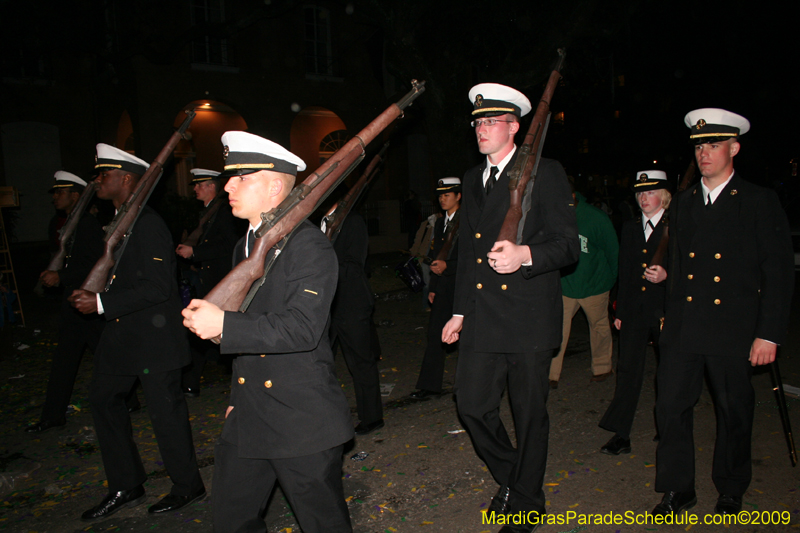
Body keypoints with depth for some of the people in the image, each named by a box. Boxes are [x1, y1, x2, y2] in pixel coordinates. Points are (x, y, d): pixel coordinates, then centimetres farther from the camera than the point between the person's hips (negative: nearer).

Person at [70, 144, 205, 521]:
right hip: (123, 334, 10)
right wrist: (89, 295, 5)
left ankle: (187, 486, 23)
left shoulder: (149, 225, -19)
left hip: (154, 335, -10)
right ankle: (125, 487, 31)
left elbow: (158, 287, -24)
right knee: (103, 398, 16)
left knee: (165, 409, 2)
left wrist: (102, 303, -22)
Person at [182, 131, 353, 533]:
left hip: (303, 423, -8)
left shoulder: (309, 246, -14)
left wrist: (223, 325, -26)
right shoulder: (245, 247, 14)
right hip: (247, 420, 8)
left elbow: (303, 327, -25)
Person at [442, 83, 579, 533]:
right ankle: (509, 477, 33)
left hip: (529, 317, -5)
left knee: (530, 414, 6)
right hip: (482, 318, 6)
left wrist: (525, 255, -29)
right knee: (472, 404, 6)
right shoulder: (473, 179, 16)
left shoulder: (545, 173, -3)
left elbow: (568, 244, -9)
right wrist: (459, 310, 18)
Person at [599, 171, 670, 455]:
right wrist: (619, 311, 13)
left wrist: (666, 276, -23)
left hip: (665, 310, -3)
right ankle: (621, 435, 3)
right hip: (634, 311, 3)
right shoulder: (629, 228, 12)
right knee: (628, 370, 0)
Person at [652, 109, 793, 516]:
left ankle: (731, 492, 31)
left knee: (734, 414, 10)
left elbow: (779, 272, -4)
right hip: (682, 327, 3)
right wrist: (669, 315, 9)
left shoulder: (761, 202, -1)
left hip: (733, 329, -3)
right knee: (671, 406, 1)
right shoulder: (683, 203, 12)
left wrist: (769, 333, -9)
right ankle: (678, 489, 18)